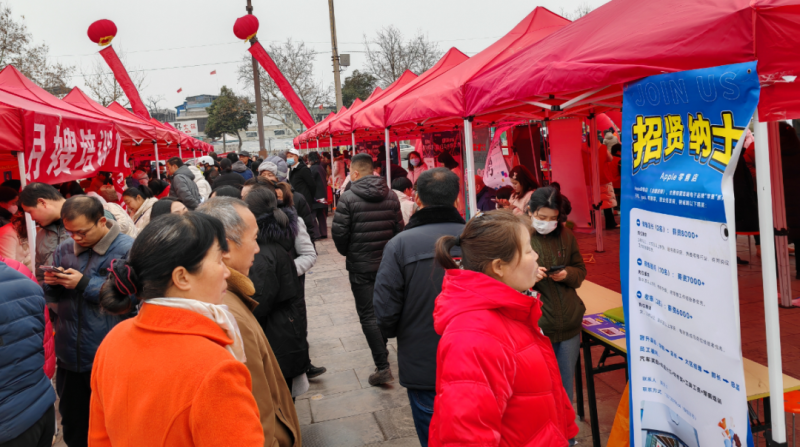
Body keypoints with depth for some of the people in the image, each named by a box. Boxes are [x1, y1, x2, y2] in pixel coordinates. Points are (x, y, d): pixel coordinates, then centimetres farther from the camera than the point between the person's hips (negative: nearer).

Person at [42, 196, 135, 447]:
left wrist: (85, 283, -22)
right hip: (70, 356, 6)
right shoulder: (64, 250, 7)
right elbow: (53, 298, 14)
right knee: (72, 426, 21)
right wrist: (50, 284, -9)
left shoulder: (128, 250, -13)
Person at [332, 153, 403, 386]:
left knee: (368, 314, 0)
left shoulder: (348, 198, -13)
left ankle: (382, 366, -4)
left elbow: (339, 231, -14)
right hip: (387, 262, 5)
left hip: (361, 265, -5)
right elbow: (399, 227, 2)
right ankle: (382, 351, 39)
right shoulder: (391, 196, 1)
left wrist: (346, 252, 6)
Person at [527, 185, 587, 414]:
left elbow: (581, 271, 13)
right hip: (535, 326, -4)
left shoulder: (566, 235, 5)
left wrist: (567, 274, -8)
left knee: (566, 385, 17)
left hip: (569, 324, 5)